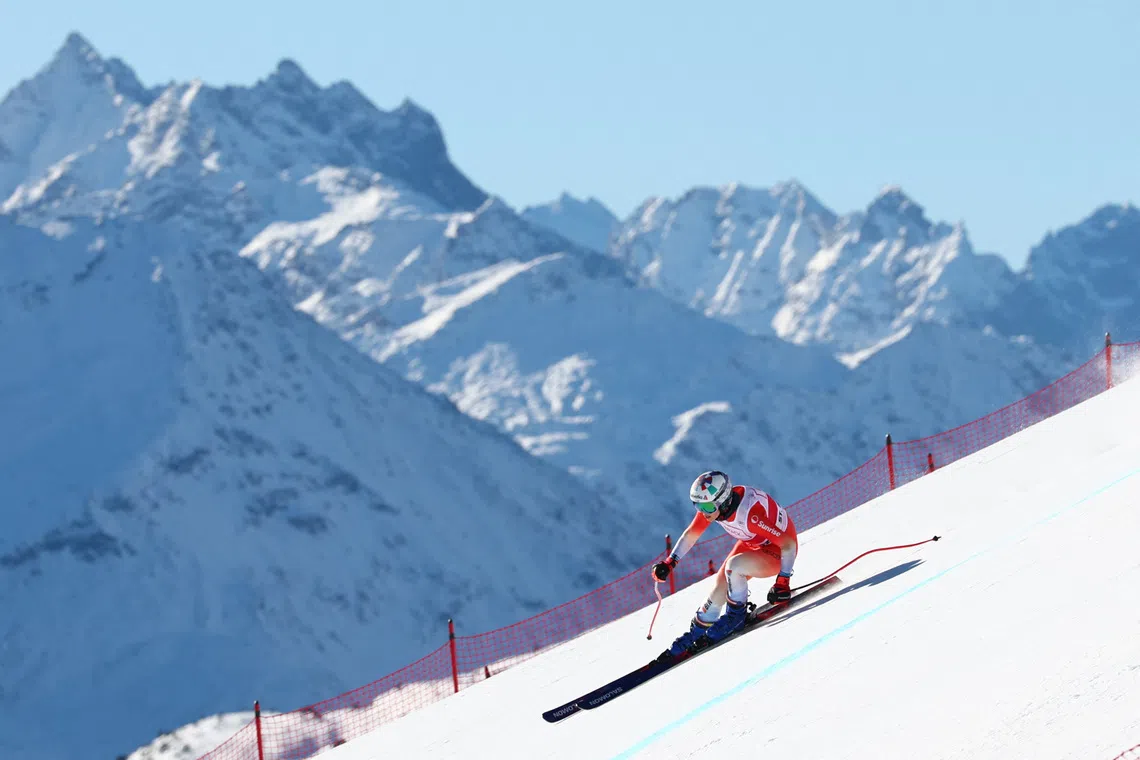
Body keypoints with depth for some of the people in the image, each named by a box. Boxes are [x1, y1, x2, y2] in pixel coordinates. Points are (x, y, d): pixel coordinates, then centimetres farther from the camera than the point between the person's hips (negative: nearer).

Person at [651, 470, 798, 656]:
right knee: (719, 588, -1)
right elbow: (691, 534, 1)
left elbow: (789, 544, -33)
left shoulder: (751, 513, -38)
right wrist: (669, 562, -6)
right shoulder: (710, 504, -17)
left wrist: (783, 582, -35)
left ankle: (736, 615, -9)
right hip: (751, 544, 7)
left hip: (778, 552, -7)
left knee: (733, 565, -30)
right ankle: (696, 633, 18)